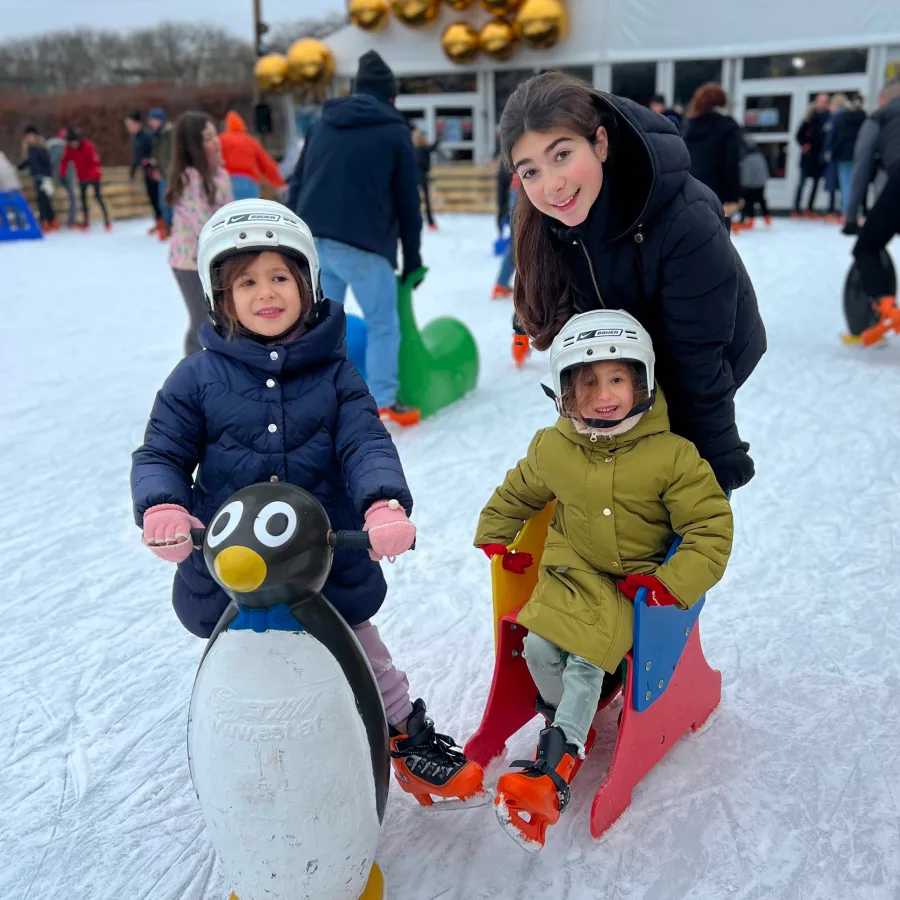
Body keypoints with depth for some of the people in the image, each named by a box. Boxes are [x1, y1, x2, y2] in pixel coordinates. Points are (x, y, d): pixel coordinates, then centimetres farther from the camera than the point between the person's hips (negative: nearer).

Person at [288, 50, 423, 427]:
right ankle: (384, 402, 5)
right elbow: (408, 201, 3)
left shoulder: (323, 124, 18)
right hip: (364, 245, -5)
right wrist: (412, 257, 8)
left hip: (312, 240, 5)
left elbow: (298, 185, 17)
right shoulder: (395, 132, 4)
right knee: (383, 325, 6)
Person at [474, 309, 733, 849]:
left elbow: (712, 529, -11)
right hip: (574, 573, 4)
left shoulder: (672, 455, -14)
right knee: (539, 647, -15)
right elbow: (516, 493, 19)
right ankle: (569, 723, 16)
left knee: (587, 659, -22)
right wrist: (493, 538, 12)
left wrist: (671, 585, -21)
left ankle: (556, 768, -9)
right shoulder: (552, 449, -2)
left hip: (638, 582, -3)